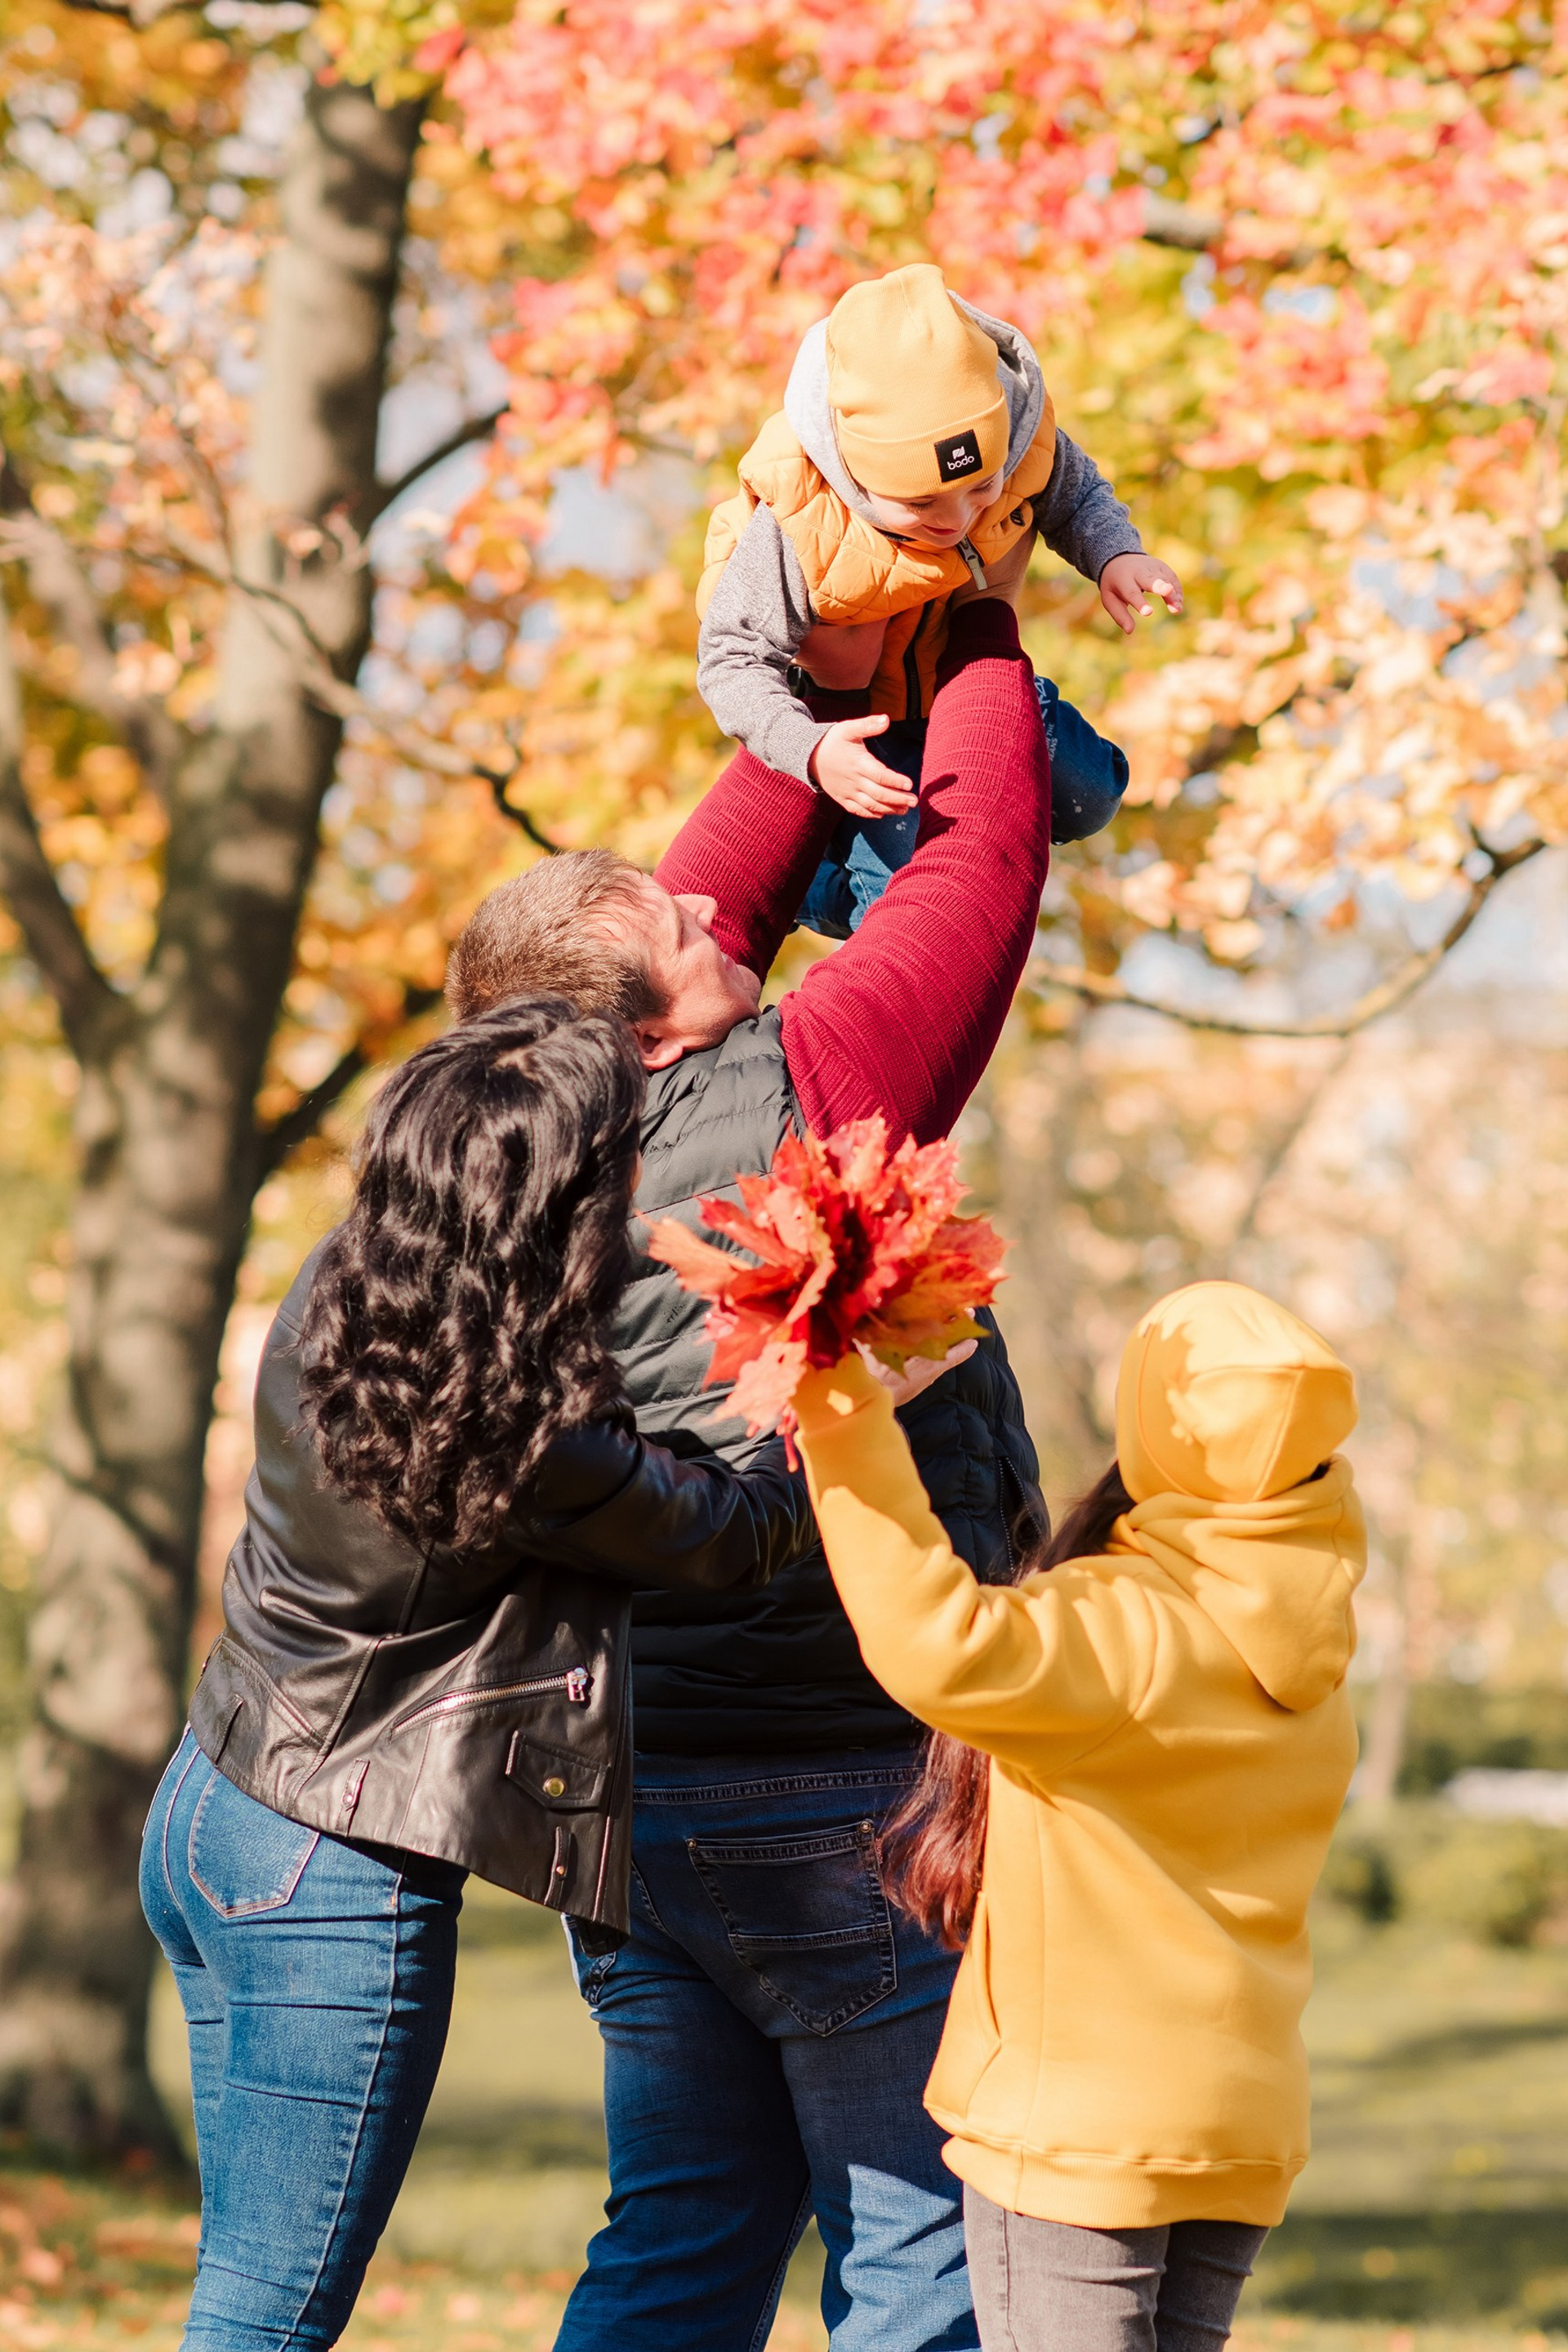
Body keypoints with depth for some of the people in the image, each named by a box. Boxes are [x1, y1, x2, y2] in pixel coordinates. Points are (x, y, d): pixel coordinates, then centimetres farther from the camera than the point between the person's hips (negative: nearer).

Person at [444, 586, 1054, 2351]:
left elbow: (732, 879, 17)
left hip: (630, 1799, 7)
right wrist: (976, 645, 12)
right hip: (845, 1792, -7)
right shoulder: (806, 1086, -14)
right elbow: (982, 859, -4)